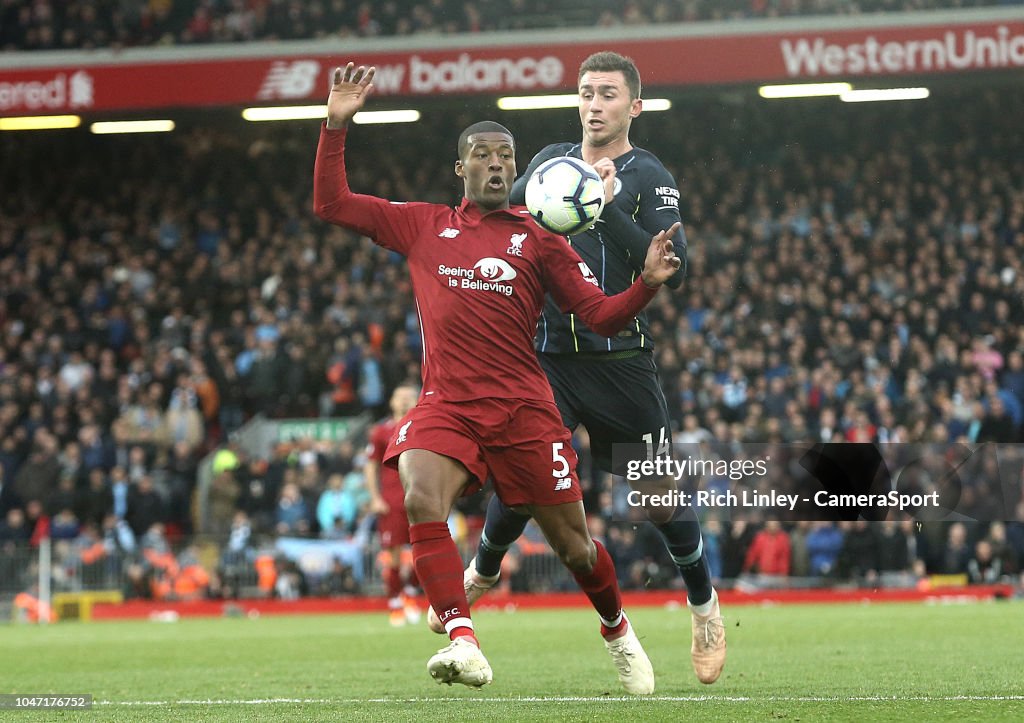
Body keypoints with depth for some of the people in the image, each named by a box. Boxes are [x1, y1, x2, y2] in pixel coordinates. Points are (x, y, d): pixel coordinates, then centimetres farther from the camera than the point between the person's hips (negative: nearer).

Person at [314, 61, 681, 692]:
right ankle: (464, 645, -32)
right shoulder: (421, 225, 13)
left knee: (573, 545, 4)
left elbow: (603, 315, 5)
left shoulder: (539, 240, 8)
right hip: (446, 404, 1)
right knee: (422, 502, -30)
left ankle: (618, 631, 33)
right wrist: (337, 125, 5)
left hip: (524, 408, -1)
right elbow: (332, 203, 15)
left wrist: (648, 283, -14)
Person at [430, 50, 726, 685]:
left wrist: (607, 207, -24)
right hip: (549, 355, 3)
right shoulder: (550, 162, 9)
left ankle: (704, 603, 25)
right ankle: (483, 572, 26)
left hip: (622, 362, -3)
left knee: (660, 497, 1)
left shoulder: (649, 178, -5)